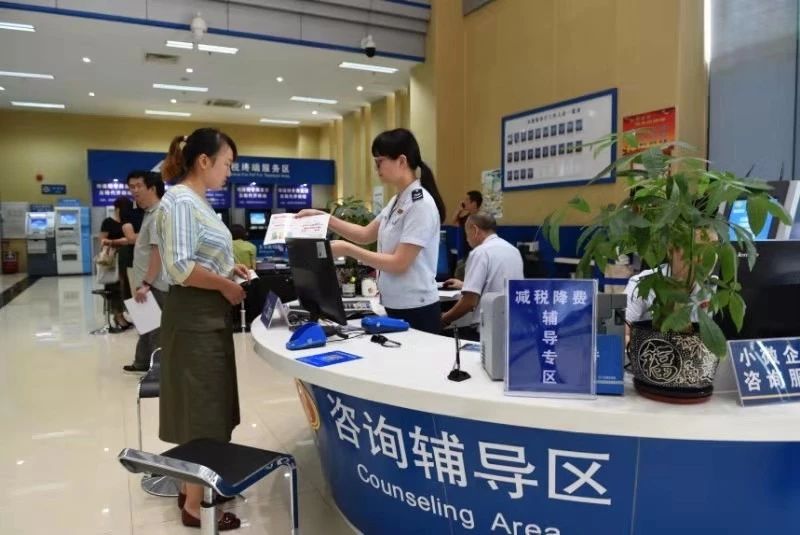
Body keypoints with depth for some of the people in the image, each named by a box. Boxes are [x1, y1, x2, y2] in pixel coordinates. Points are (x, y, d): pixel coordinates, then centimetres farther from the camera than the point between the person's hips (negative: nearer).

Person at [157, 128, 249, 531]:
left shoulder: (197, 200, 14)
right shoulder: (181, 201, -18)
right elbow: (180, 266, -26)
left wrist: (228, 267, 11)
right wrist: (226, 285, -16)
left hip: (209, 316, 10)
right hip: (194, 318, -10)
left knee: (206, 408, 19)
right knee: (201, 411, 0)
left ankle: (194, 486, 34)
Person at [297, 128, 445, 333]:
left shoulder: (420, 204, -18)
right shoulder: (397, 201, 10)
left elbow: (399, 263, -22)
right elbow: (366, 234, 14)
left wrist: (348, 250, -20)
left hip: (416, 311, -9)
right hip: (395, 307, 9)